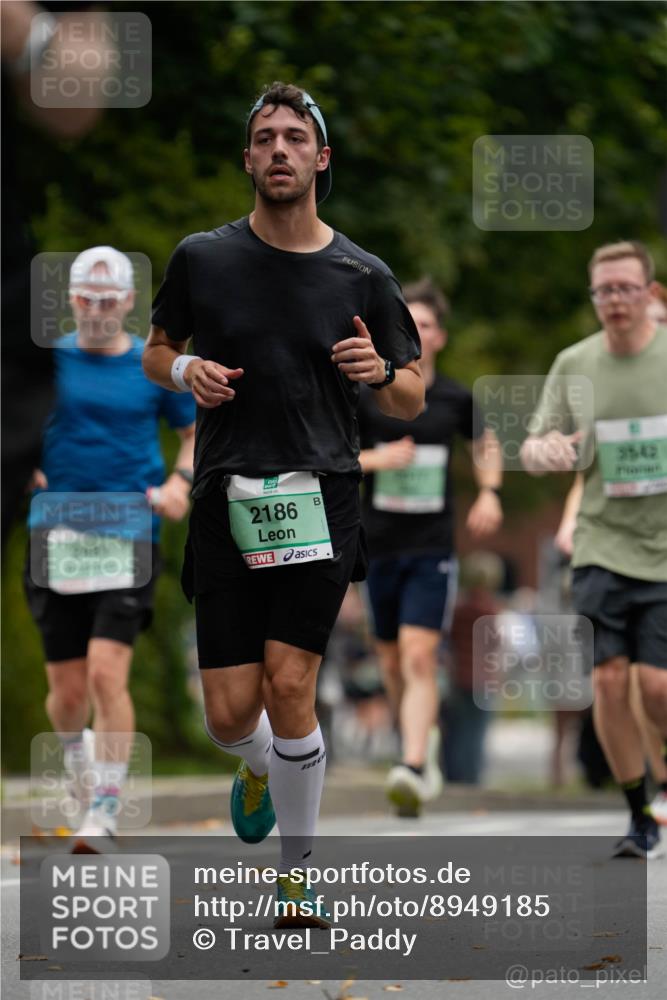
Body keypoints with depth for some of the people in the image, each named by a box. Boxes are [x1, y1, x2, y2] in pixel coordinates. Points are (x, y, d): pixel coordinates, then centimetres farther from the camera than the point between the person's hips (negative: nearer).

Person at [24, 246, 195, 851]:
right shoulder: (44, 359, 6)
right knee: (67, 691, 5)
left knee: (107, 673, -17)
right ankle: (77, 752, 40)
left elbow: (197, 430, 17)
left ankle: (104, 811, -10)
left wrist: (180, 480, -2)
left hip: (129, 535, -2)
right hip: (55, 534, 2)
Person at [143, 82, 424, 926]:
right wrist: (186, 371, -5)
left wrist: (382, 372, -12)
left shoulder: (364, 277, 4)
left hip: (321, 501, -1)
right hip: (225, 502, 1)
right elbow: (156, 351, 18)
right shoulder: (202, 258, 5)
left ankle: (296, 875, 5)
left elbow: (412, 400, 11)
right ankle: (259, 768, 38)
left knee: (289, 689, -13)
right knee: (231, 713, -1)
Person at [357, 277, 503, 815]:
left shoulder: (456, 398, 1)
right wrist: (373, 458, -17)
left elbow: (487, 443, 21)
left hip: (433, 547, -1)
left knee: (420, 657, -15)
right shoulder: (365, 394, -3)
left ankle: (413, 769, -21)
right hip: (380, 544, 1)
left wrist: (490, 493, 4)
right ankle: (423, 736, 39)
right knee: (392, 660, 12)